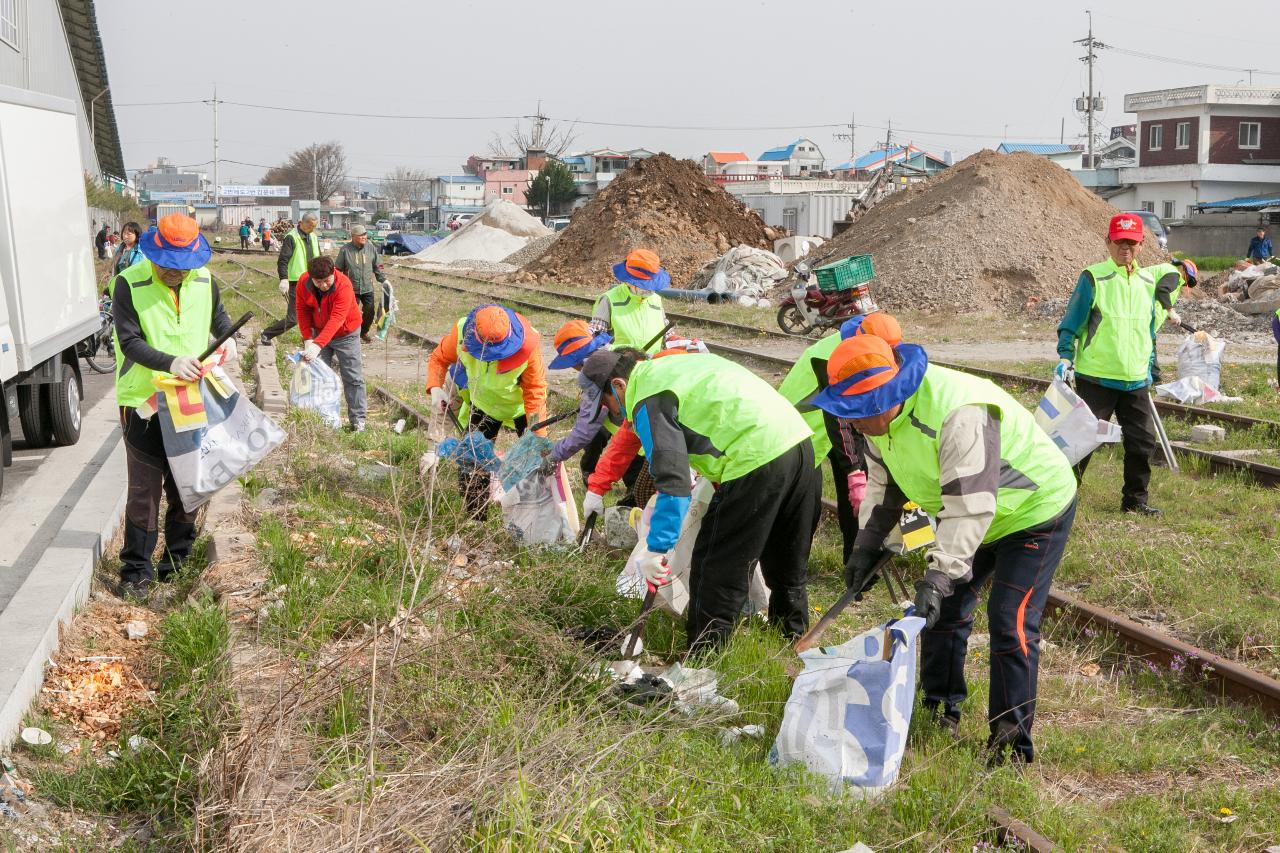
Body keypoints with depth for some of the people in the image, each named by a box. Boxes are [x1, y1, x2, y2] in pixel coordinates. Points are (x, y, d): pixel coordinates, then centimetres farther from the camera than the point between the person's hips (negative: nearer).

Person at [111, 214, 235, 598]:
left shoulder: (203, 279, 2)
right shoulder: (129, 284, -13)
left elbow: (218, 316, 20)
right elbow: (130, 342, -17)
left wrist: (228, 337, -2)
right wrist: (171, 362, -32)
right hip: (143, 403, -5)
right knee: (145, 488, -2)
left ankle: (178, 557, 28)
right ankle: (136, 569, 9)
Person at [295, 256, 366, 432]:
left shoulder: (344, 285, -33)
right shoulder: (303, 282, -18)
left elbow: (336, 319, -41)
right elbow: (303, 310, -5)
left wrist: (318, 345, -50)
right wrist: (307, 339, -15)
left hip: (345, 333, -4)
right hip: (319, 332, 4)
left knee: (353, 377, -2)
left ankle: (357, 419, 4)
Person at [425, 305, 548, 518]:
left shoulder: (526, 344, -34)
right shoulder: (462, 331, -28)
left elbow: (535, 390, -23)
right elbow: (439, 358, -8)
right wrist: (435, 387, -28)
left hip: (522, 405, -2)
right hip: (483, 404, 2)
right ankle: (475, 520, 17)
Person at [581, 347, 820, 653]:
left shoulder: (649, 401, -7)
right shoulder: (675, 363, 22)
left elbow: (674, 483, -15)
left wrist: (656, 548, -13)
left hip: (757, 460, -9)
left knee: (715, 569, 3)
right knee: (787, 566, 25)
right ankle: (793, 635, 40)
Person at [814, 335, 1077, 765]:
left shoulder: (960, 414, -39)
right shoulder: (880, 412, -11)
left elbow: (969, 505, -40)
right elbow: (882, 483, 3)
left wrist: (939, 575, -45)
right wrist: (867, 545, -6)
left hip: (1035, 511, -8)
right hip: (969, 516, 9)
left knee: (1011, 627, -12)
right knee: (941, 611, 9)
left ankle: (1011, 741, -2)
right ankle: (940, 713, 26)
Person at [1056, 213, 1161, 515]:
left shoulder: (1147, 282, 11)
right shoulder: (1093, 278, -7)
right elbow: (1071, 323, -5)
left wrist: (1149, 370, 20)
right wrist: (1065, 358, -15)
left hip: (1136, 381, 5)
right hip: (1096, 378, -5)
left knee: (1143, 441, 7)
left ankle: (1135, 499, 21)